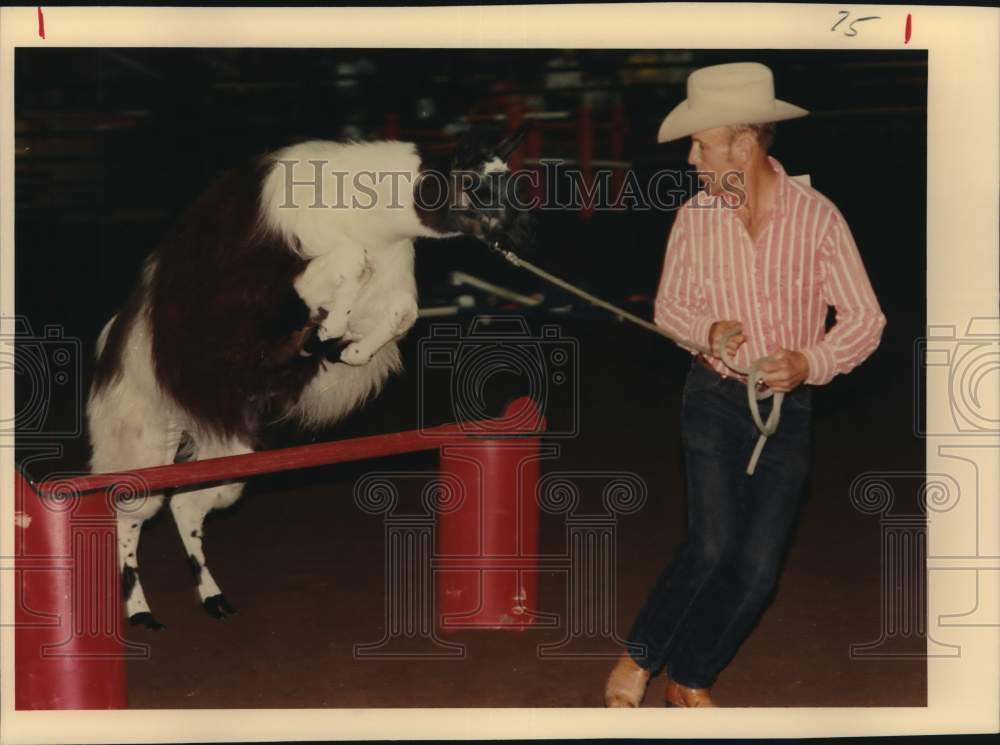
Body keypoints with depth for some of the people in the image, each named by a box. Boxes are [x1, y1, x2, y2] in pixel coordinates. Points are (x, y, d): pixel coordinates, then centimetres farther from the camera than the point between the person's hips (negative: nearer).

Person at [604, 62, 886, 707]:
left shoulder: (817, 217, -11)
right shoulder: (694, 219, -5)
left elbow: (865, 318, -6)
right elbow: (669, 305, 9)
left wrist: (811, 361, -23)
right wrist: (705, 330, -13)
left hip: (790, 408, 0)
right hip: (716, 400, 0)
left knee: (758, 567, 0)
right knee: (712, 546, -14)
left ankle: (690, 680, 20)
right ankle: (639, 658, 7)